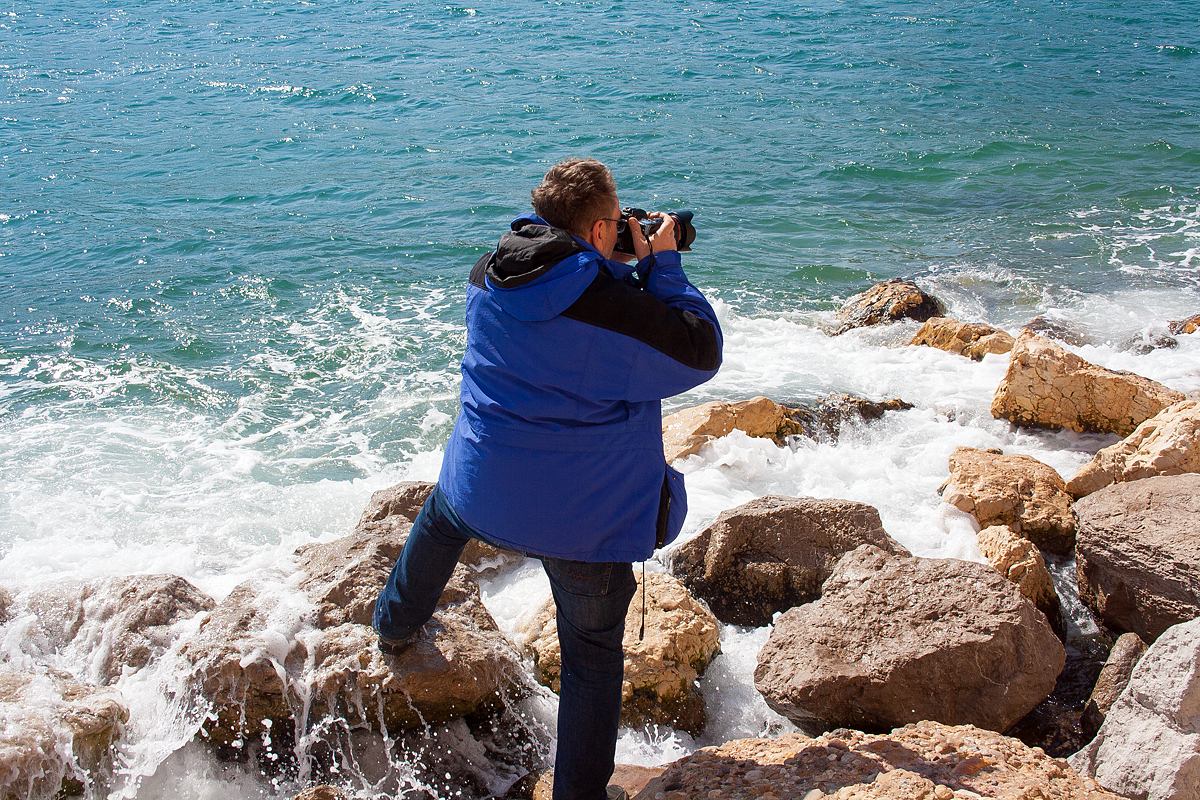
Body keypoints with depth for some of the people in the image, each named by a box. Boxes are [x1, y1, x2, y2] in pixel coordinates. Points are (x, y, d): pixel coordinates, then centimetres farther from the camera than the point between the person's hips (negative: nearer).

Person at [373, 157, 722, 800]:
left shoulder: (487, 276, -4)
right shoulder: (618, 309, -23)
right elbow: (701, 354, -10)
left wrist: (635, 269, 12)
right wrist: (662, 264, -4)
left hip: (480, 487, 5)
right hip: (586, 518, -5)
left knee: (438, 519, 40)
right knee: (593, 656, 13)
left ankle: (395, 624, 63)